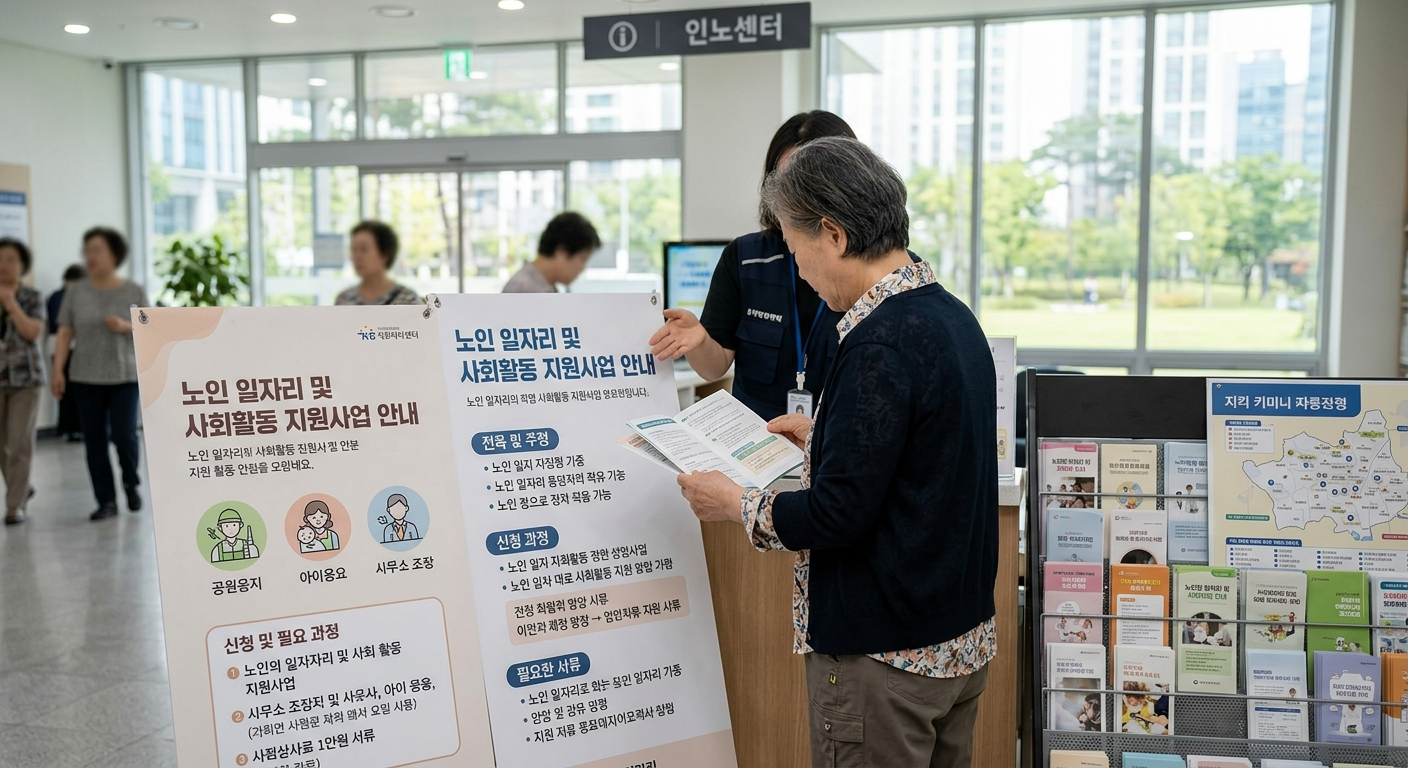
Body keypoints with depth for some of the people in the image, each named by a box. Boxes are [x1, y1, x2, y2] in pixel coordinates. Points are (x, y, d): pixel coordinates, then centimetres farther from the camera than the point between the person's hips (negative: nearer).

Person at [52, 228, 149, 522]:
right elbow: (64, 334, 1)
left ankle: (131, 483, 20)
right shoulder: (76, 291, 2)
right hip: (86, 378, 2)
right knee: (94, 441, 2)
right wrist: (58, 371, -5)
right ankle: (107, 501, 12)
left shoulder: (134, 291, 1)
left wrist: (126, 326, -15)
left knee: (124, 434, -9)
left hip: (125, 376, -1)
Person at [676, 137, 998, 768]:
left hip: (884, 656, -9)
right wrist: (820, 437, 22)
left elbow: (839, 514, -23)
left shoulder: (880, 343, -23)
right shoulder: (953, 315, 6)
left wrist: (733, 504, -8)